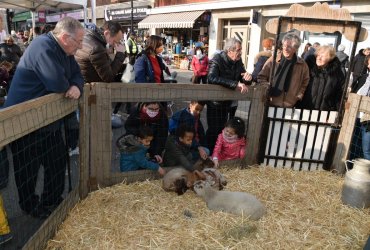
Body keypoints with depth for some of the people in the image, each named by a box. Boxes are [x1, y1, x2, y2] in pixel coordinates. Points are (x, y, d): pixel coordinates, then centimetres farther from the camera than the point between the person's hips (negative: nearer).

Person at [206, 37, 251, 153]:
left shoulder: (238, 61, 1)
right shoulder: (217, 60, -19)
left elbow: (243, 80, 8)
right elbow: (212, 78, -37)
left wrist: (247, 78, -18)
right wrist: (235, 84, -41)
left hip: (230, 102, 6)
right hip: (216, 101, -6)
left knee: (223, 130, 14)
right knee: (214, 130, 0)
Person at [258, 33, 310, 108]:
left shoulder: (302, 65, 2)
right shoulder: (273, 60, -3)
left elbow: (305, 82, 14)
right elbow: (261, 77, 3)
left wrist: (299, 95, 5)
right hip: (271, 104, -1)